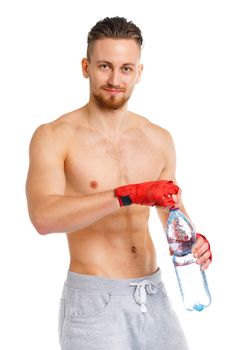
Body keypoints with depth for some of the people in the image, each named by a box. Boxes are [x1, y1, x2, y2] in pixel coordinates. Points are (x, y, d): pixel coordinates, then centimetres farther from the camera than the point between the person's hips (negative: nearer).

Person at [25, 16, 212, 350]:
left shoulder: (159, 139, 6)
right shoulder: (54, 137, -10)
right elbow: (43, 216, -26)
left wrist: (192, 241, -4)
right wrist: (129, 195, -34)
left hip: (153, 297, 5)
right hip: (93, 301, -5)